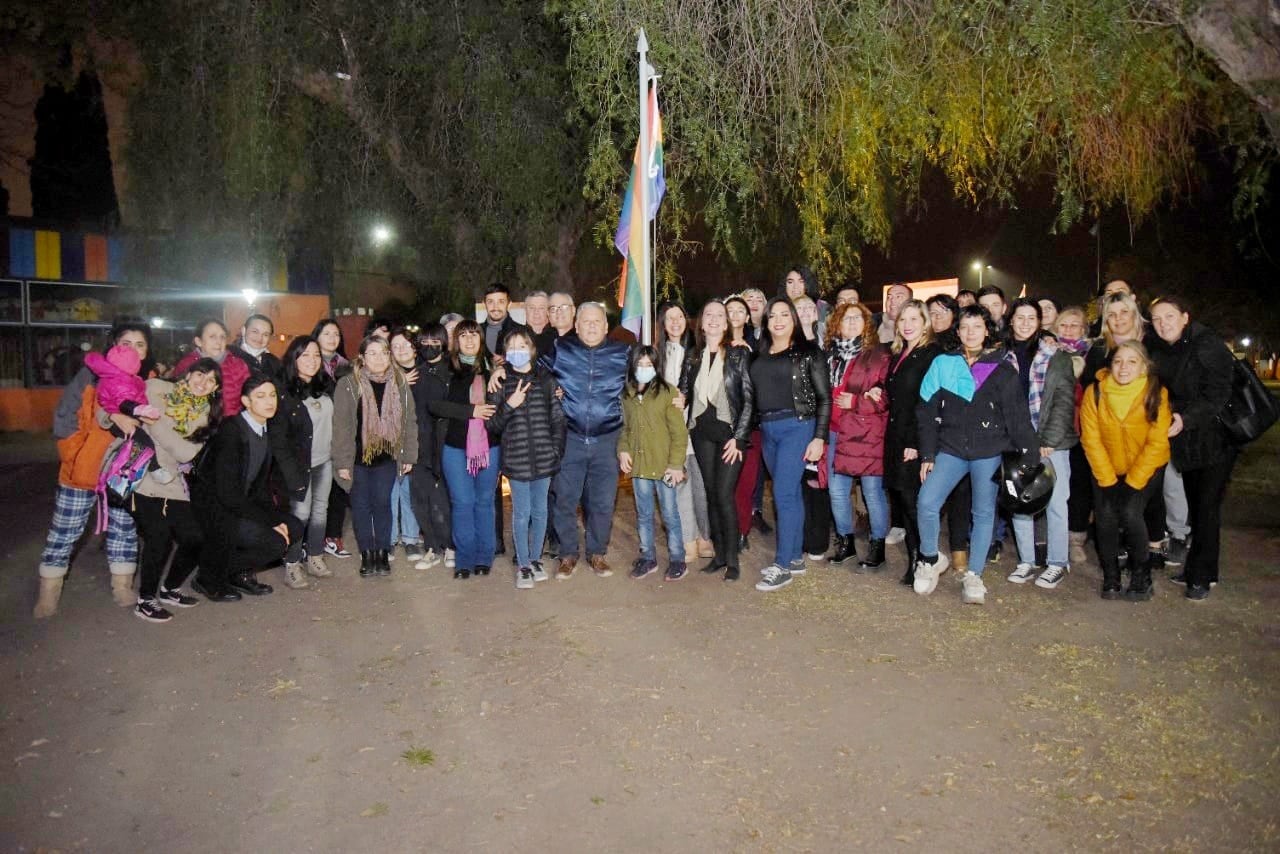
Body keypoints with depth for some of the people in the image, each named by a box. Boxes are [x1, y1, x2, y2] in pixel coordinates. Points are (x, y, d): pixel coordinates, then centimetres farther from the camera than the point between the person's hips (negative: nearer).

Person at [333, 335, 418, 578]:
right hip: (358, 458, -1)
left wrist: (409, 456, 2)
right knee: (361, 505, 7)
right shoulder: (348, 385, -8)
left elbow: (409, 421, 4)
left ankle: (382, 553, 19)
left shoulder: (400, 383, 1)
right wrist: (342, 462, -11)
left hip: (387, 457, 2)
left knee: (383, 503, 7)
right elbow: (341, 425, -9)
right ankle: (366, 554, 18)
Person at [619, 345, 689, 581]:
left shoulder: (667, 392, -8)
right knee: (643, 515, 14)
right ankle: (647, 557, 28)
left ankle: (677, 559, 18)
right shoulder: (626, 395, 6)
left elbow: (679, 432, -9)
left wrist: (676, 464, -13)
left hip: (664, 466, -4)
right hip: (638, 465, 4)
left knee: (670, 515, 5)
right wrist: (623, 450, -1)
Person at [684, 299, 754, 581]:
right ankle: (718, 554, 16)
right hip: (702, 432, 4)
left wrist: (737, 437, -11)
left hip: (729, 431, -4)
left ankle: (732, 560, 0)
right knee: (711, 493, 7)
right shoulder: (695, 356, 9)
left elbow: (749, 398, -6)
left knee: (724, 494, -10)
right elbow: (683, 390, 17)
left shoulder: (739, 354, -3)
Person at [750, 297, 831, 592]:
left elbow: (824, 397, -5)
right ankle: (795, 558, 19)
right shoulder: (760, 355, 11)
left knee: (783, 493, -9)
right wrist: (758, 429, 4)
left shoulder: (808, 352, -3)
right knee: (791, 493, 12)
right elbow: (755, 395, 11)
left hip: (797, 426, -5)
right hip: (767, 429, 5)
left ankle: (782, 566, -3)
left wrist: (819, 438, -11)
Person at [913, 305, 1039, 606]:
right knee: (926, 503, -13)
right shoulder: (943, 365, 5)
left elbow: (1018, 417, -1)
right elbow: (928, 412, 6)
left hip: (989, 451, -1)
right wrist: (927, 454, 3)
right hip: (951, 448, 1)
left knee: (983, 512, 4)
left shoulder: (1002, 371, 1)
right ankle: (930, 559, 11)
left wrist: (1031, 457, -6)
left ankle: (974, 575, 17)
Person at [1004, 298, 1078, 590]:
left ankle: (1057, 563, 12)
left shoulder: (1056, 355, 0)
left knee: (1055, 502, 0)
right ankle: (1026, 560, 17)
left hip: (1051, 442, -3)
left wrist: (1049, 440, -11)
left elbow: (1064, 400, -4)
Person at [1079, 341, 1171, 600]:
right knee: (1106, 515, -15)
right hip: (1105, 469, 2)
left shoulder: (1156, 394, -16)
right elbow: (1091, 439, -11)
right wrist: (1108, 480, -14)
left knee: (1131, 513, -20)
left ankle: (1141, 576, 1)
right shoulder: (1095, 392, -13)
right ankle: (1111, 577, 6)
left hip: (1144, 469, -1)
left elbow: (1157, 443, -13)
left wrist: (1134, 482, -16)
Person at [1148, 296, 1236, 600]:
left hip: (1214, 440, -6)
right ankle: (1195, 567, 22)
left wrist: (1186, 419, -33)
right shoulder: (1159, 351, 5)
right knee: (1193, 506, 11)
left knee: (1207, 508, -3)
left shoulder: (1207, 346, -15)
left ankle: (1201, 576, 6)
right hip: (1186, 442, 6)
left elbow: (1217, 395, -21)